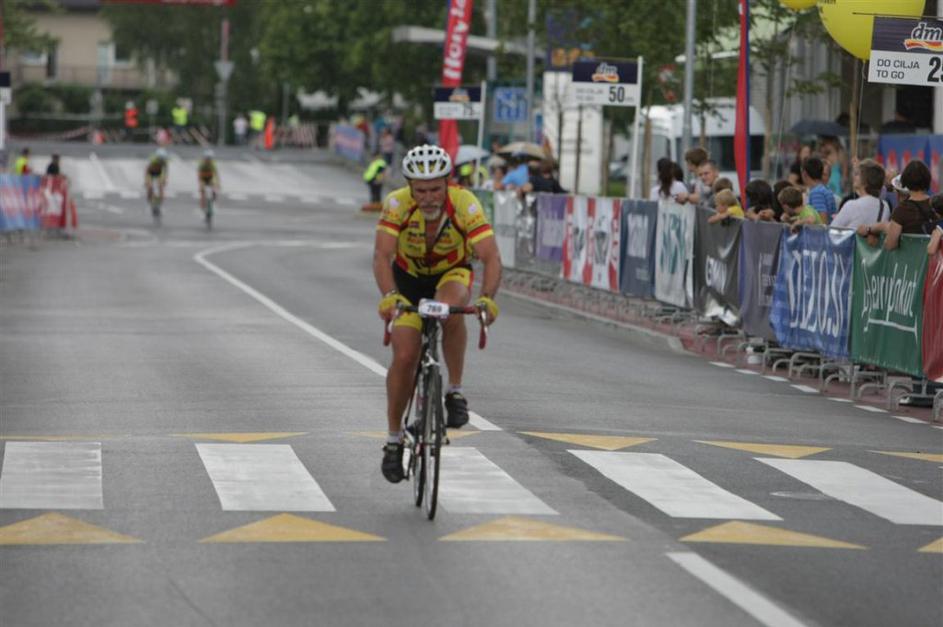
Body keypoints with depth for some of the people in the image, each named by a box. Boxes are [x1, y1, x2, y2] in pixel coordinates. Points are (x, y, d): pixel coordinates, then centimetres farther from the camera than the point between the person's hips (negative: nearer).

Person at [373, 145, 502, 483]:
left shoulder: (465, 204, -31)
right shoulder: (397, 204, -29)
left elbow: (491, 257, -37)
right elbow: (382, 255, -37)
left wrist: (487, 298, -54)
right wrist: (389, 296, -55)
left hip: (452, 272, -1)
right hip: (409, 278, 1)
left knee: (451, 310, -36)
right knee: (404, 357, -10)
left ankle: (455, 391, -18)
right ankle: (394, 438, 8)